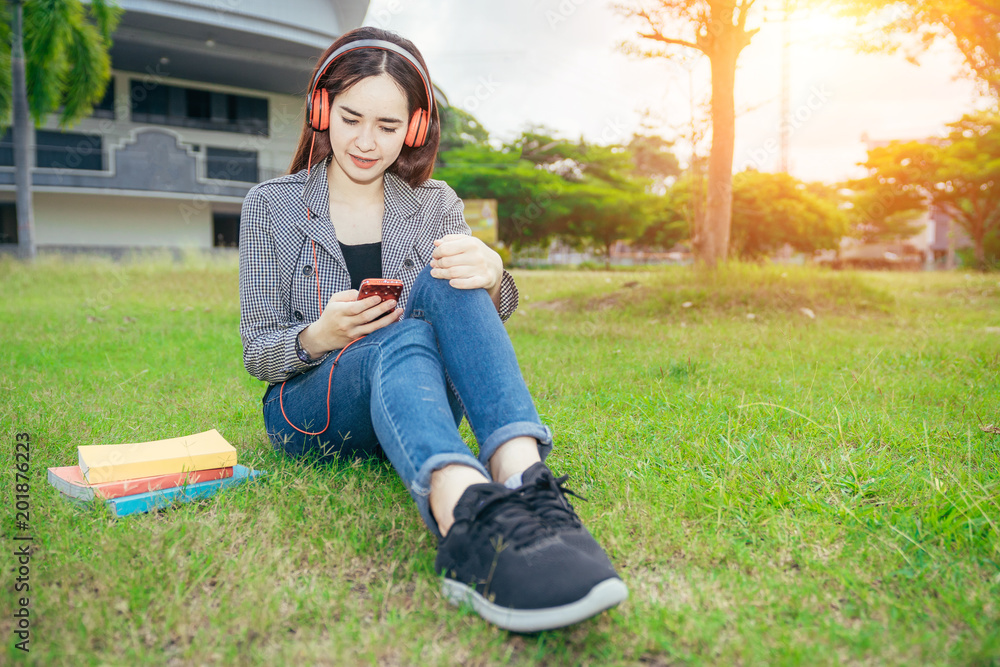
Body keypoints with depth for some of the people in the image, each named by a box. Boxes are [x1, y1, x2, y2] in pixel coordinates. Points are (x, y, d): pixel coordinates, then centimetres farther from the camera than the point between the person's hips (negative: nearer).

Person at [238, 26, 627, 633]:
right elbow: (256, 352, 3)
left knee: (448, 287, -29)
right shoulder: (271, 206, 5)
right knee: (403, 340, -36)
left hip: (407, 405, 2)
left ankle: (524, 481, -52)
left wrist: (491, 280, -30)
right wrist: (318, 337, -20)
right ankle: (469, 519, -65)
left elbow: (487, 316, -5)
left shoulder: (435, 204, 9)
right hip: (309, 411, -1)